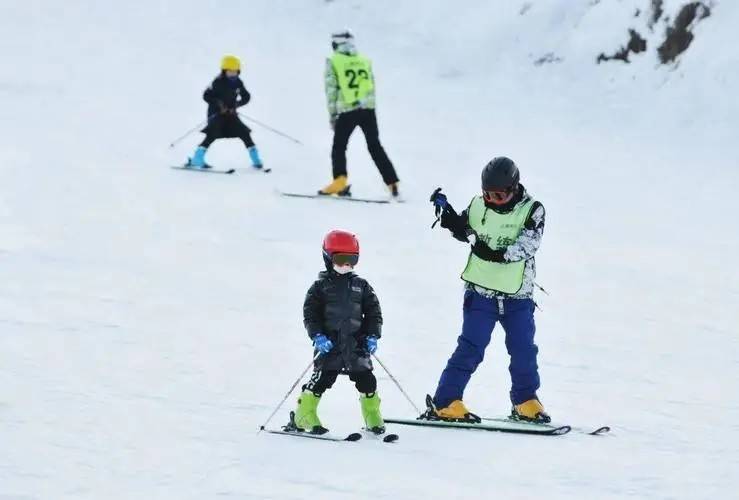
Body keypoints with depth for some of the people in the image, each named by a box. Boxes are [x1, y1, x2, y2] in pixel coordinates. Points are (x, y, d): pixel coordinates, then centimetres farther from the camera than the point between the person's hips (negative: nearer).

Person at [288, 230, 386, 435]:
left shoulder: (361, 286, 10)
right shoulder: (321, 286, 1)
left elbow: (373, 312, 12)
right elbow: (310, 313, -2)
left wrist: (372, 336, -1)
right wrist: (317, 336, -14)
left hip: (356, 344, 3)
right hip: (329, 344, -3)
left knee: (366, 380, 2)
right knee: (322, 379, -10)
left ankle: (373, 418, 17)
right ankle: (304, 415, -1)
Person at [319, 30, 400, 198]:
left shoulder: (333, 62, 1)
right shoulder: (365, 61, 12)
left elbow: (331, 90, -1)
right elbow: (372, 88, 12)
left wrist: (332, 115, 3)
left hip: (346, 110, -3)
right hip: (368, 109, 3)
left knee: (339, 147, 9)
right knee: (375, 147, 10)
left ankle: (340, 180, -11)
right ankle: (392, 183, 4)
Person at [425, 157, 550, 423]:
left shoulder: (532, 210, -8)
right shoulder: (478, 205, -1)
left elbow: (527, 246, -21)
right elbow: (462, 231, 18)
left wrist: (497, 253, -32)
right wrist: (446, 211, 1)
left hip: (518, 295, 0)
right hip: (481, 291, 0)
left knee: (524, 350, 5)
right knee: (471, 347, -7)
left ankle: (526, 403, 23)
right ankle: (446, 403, -5)